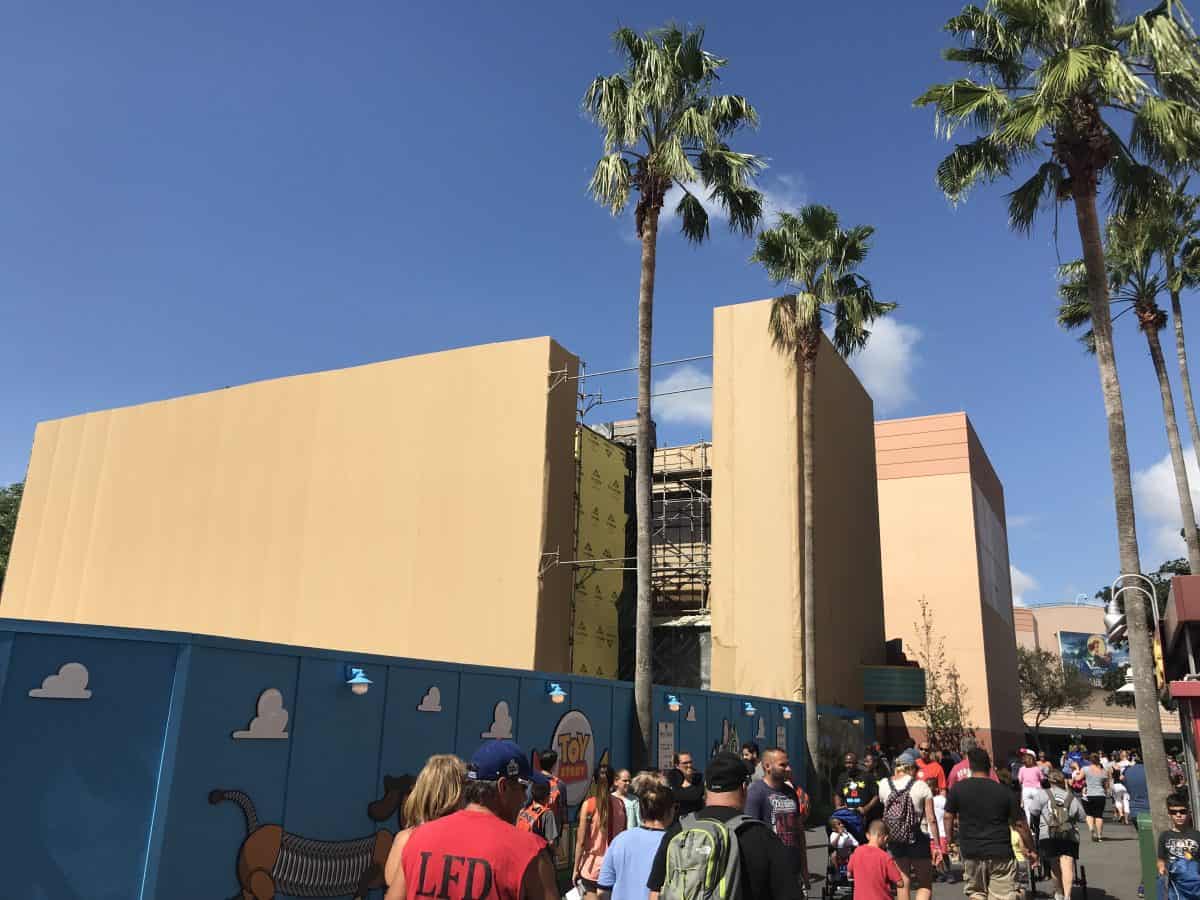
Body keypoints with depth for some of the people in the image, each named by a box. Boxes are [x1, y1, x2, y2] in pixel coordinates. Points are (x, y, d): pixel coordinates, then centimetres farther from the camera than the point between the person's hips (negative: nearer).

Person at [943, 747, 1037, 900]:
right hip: (1001, 853, 0)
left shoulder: (957, 789, -3)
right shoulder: (1004, 791, -4)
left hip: (971, 853, 1)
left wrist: (950, 838, 17)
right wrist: (1031, 849, 12)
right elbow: (1020, 824, 0)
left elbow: (948, 817, 3)